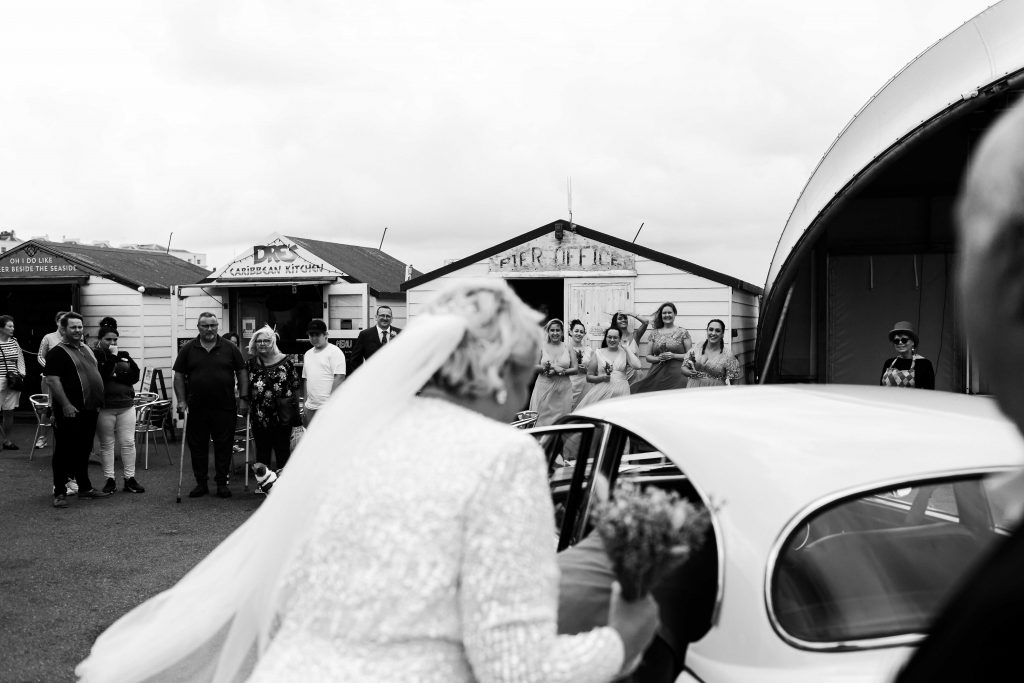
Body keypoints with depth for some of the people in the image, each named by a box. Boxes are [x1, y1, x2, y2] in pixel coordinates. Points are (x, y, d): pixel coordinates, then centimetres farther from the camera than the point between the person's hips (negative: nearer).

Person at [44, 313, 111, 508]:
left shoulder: (87, 349, 16)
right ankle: (60, 492, 3)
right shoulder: (58, 352, -10)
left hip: (89, 410, 8)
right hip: (70, 412, -8)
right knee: (64, 453, -2)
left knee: (84, 451, 16)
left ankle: (85, 488, 26)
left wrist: (98, 402, 19)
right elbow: (52, 380, -18)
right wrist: (66, 405, -23)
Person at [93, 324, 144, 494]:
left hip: (126, 405, 3)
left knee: (128, 442, 1)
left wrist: (115, 375, -9)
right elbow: (100, 375, -17)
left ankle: (129, 478, 7)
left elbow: (134, 377, 4)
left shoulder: (123, 355, 12)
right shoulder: (94, 355, -1)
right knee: (106, 444, 3)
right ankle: (109, 479, 10)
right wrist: (112, 357, -18)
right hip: (104, 408, -3)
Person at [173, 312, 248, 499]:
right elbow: (179, 375, 6)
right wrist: (181, 400, -3)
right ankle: (201, 483, 16)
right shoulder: (188, 350, 5)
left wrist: (243, 398, -2)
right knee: (197, 446, 6)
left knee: (223, 446, 2)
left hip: (224, 408, -1)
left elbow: (241, 373, 5)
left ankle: (222, 483, 12)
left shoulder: (230, 349, 4)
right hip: (197, 408, 1)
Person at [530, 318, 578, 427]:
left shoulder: (568, 348, 7)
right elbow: (534, 366, -4)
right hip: (544, 388, -1)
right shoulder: (542, 347, 4)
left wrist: (558, 372, -12)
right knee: (543, 418, -4)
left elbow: (575, 369, 2)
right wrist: (553, 367, -13)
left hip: (563, 389, 1)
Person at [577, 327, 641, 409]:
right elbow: (589, 377, 11)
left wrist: (626, 348, 0)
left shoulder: (624, 352, 11)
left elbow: (637, 365, -9)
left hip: (621, 392, 0)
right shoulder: (598, 353, 10)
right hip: (602, 391, 0)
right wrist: (601, 378, -9)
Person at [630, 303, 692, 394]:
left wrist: (674, 356, -10)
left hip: (676, 375, -2)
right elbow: (648, 357, 16)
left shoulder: (682, 333, 6)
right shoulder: (655, 334, 14)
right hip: (657, 375, 2)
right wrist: (658, 358, -4)